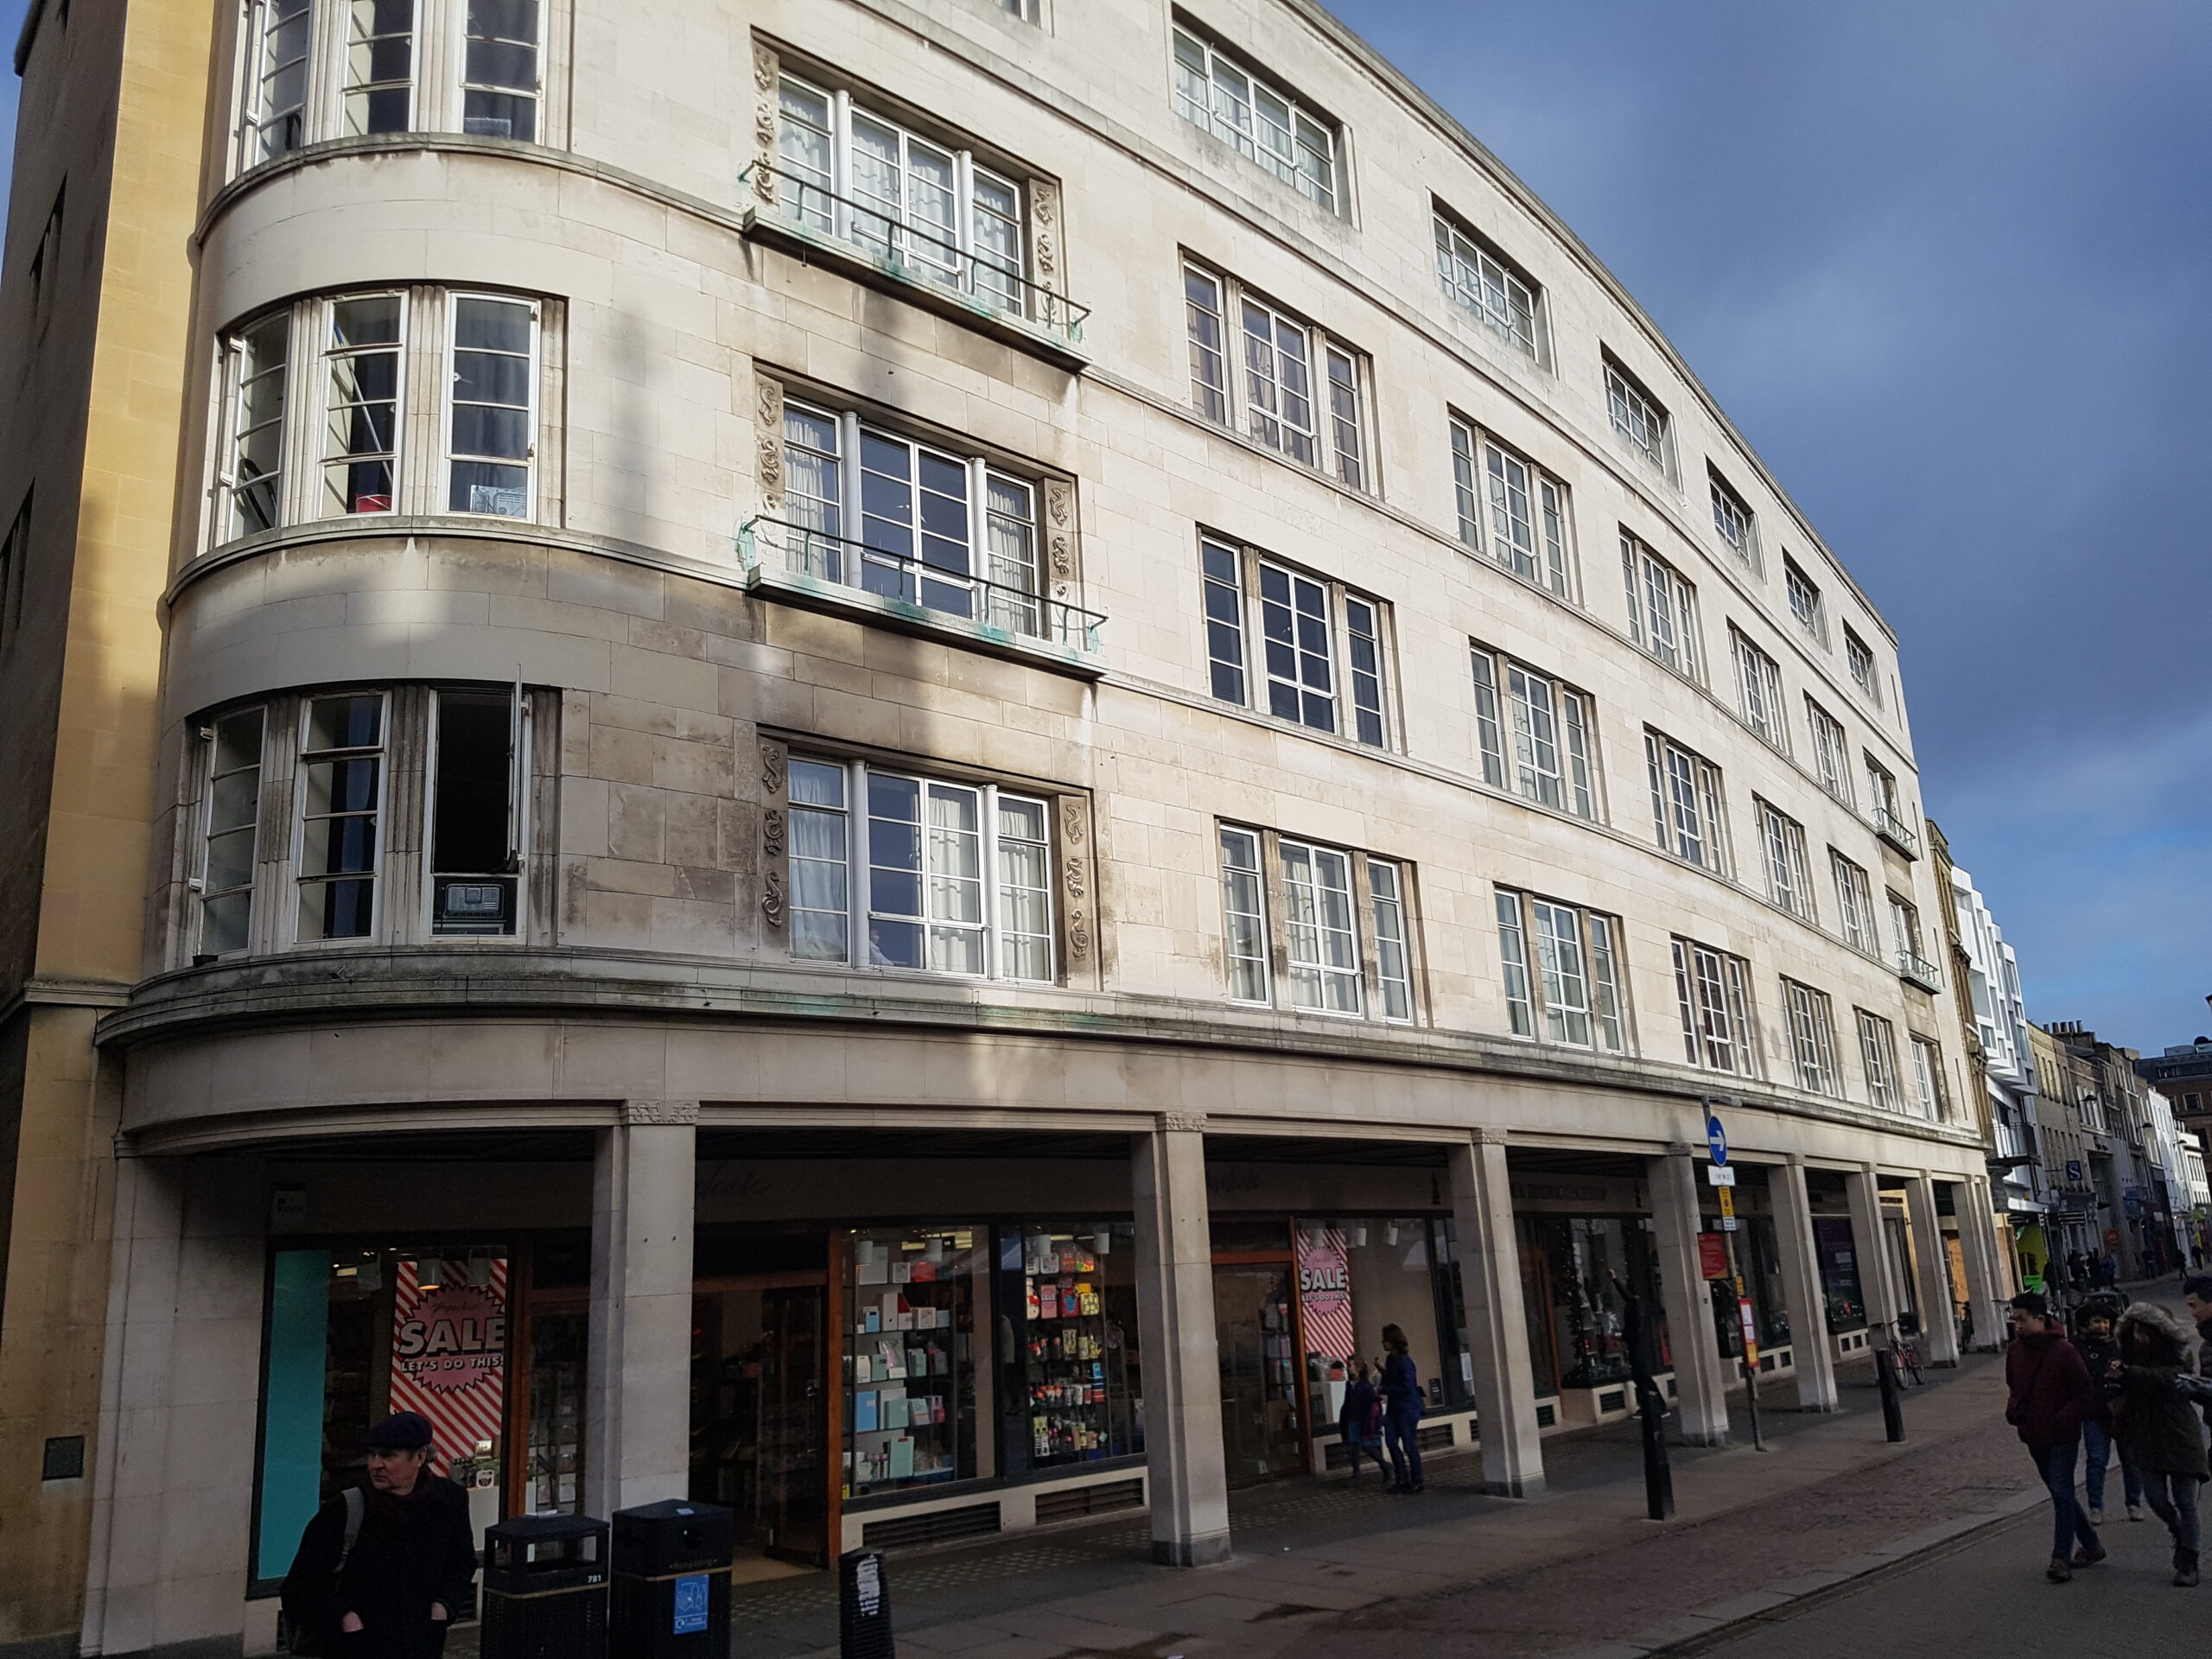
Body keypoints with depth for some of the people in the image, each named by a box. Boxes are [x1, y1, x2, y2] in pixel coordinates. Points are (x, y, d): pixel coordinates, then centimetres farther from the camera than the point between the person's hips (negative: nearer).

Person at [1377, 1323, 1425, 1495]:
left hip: (1407, 1408, -9)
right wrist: (1382, 1371, 5)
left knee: (1409, 1445, -3)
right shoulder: (1390, 1359, 10)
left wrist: (1384, 1390, -16)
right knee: (1391, 1442, 4)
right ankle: (1402, 1480, 11)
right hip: (1394, 1407, 9)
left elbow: (1407, 1387, -21)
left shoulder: (1404, 1361, -17)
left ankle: (1416, 1482, 8)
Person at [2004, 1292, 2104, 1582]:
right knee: (2061, 1494, 17)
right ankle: (2091, 1546, 32)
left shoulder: (2063, 1351, -17)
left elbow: (2086, 1395, -13)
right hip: (2034, 1437, 7)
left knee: (2061, 1493, -7)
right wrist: (2013, 1409, -1)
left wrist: (2062, 1420, -20)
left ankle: (2061, 1559, -3)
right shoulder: (2015, 1350, 3)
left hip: (2062, 1438, -7)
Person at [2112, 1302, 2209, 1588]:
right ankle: (2181, 1535, 31)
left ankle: (2188, 1563, 10)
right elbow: (2126, 1395, 12)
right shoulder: (2131, 1355, 3)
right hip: (2148, 1440, 4)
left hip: (2179, 1437, -4)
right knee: (2156, 1497, 1)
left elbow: (2167, 1377, -31)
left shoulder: (2177, 1356, -10)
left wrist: (2127, 1372, -43)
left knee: (2184, 1500, 0)